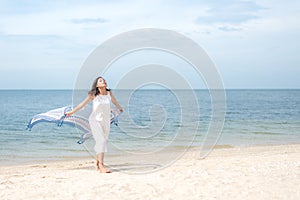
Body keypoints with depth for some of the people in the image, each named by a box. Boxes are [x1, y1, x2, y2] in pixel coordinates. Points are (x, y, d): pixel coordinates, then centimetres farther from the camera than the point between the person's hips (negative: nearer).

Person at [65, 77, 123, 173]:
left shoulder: (109, 93, 0)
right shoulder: (93, 95, -9)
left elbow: (115, 101, 20)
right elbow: (83, 104, 0)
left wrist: (120, 108, 38)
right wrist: (72, 112, 2)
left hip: (106, 121, 5)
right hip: (95, 120, -4)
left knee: (102, 142, 13)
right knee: (101, 141, -18)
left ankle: (97, 163, 31)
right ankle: (101, 166, -21)